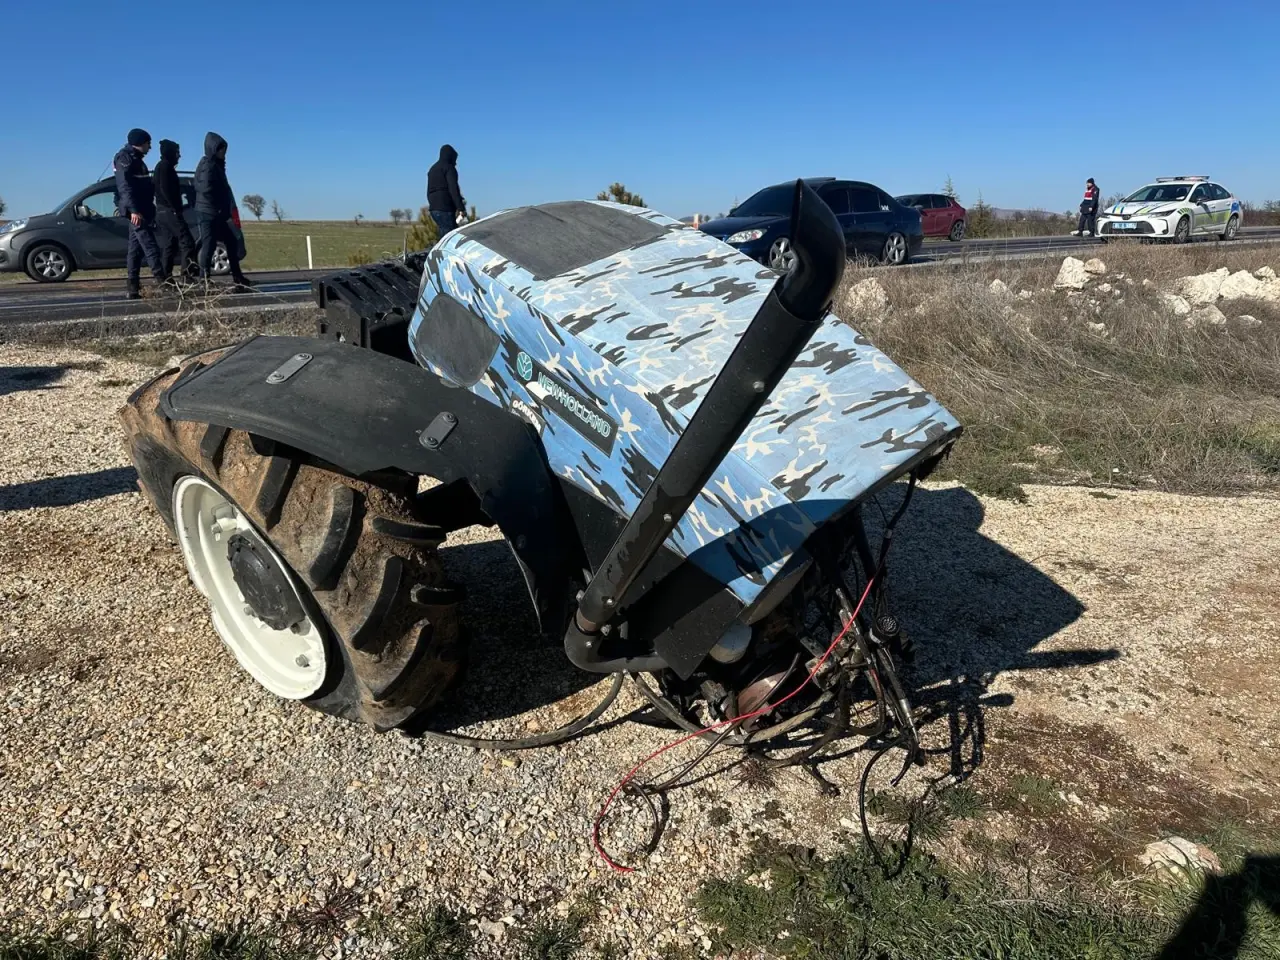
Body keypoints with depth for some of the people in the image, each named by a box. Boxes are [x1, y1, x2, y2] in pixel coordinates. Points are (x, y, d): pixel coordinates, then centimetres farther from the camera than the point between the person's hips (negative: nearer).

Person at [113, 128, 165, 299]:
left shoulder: (135, 159, 23)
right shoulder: (125, 158, -6)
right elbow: (124, 186, -18)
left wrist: (149, 210, 20)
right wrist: (133, 210, -26)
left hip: (140, 209, 10)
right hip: (135, 210, -10)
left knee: (136, 248, 7)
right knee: (149, 245, -15)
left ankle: (132, 287, 7)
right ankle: (161, 282, -20)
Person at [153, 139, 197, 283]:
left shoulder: (162, 166, 24)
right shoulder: (166, 166, -6)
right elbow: (166, 190, -17)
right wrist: (175, 208, -18)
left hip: (163, 211, 10)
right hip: (169, 210, -10)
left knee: (167, 246, 5)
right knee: (186, 240, -16)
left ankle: (166, 277, 2)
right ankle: (188, 268, -28)